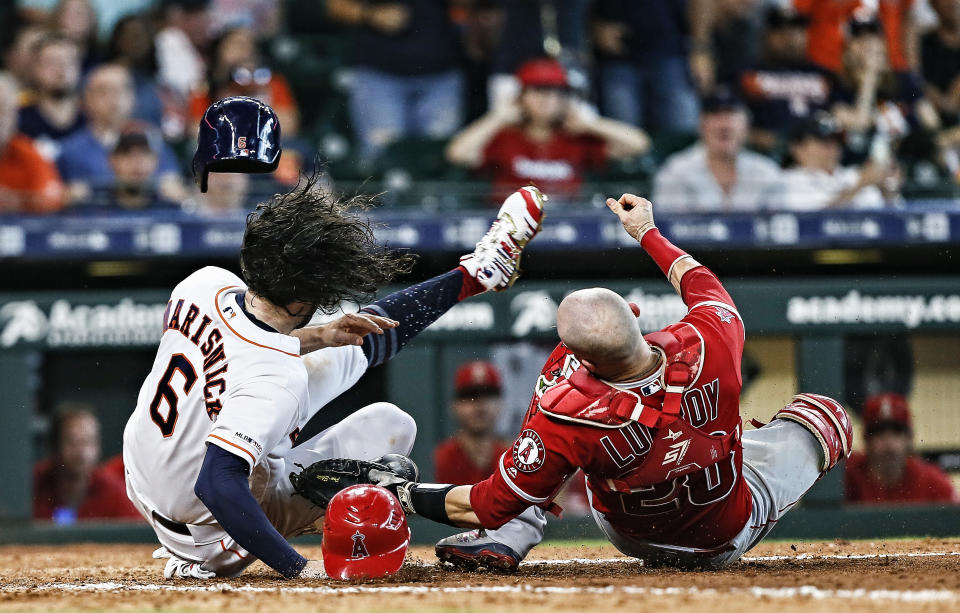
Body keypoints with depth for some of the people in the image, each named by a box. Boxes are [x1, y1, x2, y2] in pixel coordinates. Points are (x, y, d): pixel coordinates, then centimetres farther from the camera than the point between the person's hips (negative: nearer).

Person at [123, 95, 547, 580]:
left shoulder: (206, 284, -15)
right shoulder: (272, 380, -38)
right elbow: (217, 487, -42)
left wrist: (318, 337, -2)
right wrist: (296, 568, -38)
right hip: (213, 541, -7)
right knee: (391, 424, 0)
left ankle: (472, 275, 30)